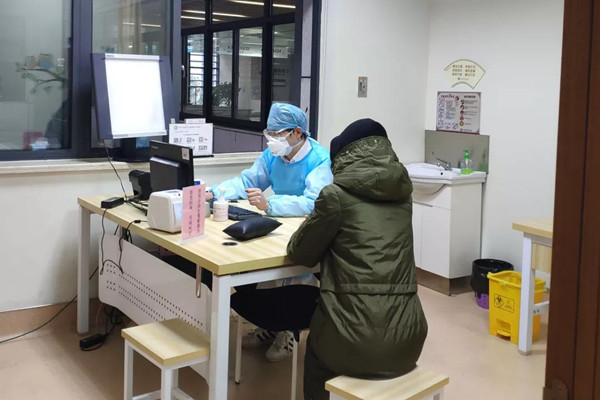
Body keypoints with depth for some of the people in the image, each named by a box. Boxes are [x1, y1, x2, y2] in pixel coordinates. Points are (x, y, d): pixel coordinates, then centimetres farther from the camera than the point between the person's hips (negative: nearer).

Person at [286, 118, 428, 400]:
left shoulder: (337, 195, -6)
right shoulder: (402, 195, 9)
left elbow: (300, 253, 4)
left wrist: (318, 223, 23)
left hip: (356, 341, -4)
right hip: (406, 337, 5)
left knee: (317, 348, 31)